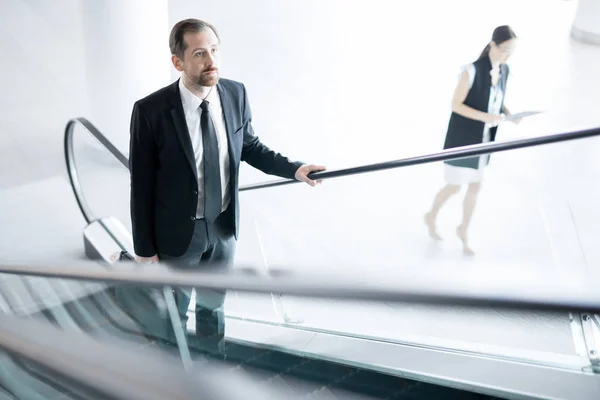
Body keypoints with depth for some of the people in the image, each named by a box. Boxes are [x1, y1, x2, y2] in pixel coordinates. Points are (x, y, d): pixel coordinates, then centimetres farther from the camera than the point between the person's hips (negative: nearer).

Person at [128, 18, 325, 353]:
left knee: (213, 304, 25)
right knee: (174, 312, 21)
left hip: (223, 226, 3)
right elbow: (142, 185, -15)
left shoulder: (236, 94, -11)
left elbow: (250, 146, 6)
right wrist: (144, 248, -10)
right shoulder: (151, 111, -23)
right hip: (178, 232, -3)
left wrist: (293, 169, -6)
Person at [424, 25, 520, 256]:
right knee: (454, 187, 5)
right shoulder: (472, 71, -22)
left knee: (475, 187, 12)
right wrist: (485, 117, -29)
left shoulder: (504, 70, 0)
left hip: (483, 139, 6)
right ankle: (431, 217, 34)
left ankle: (463, 230, 33)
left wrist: (508, 113, -7)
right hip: (462, 138, -6)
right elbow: (456, 105, -19)